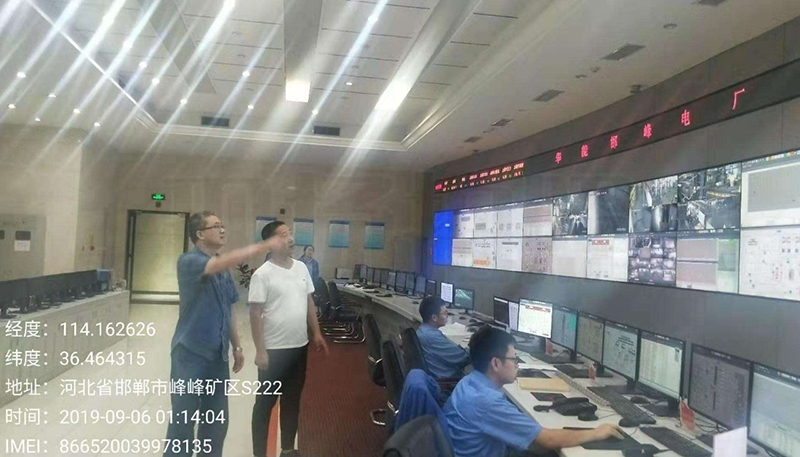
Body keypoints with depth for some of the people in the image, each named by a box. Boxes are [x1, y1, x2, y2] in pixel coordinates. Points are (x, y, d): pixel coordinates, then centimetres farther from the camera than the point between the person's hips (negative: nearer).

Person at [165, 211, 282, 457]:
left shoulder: (224, 269, 9)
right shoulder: (188, 261, -13)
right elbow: (221, 262, -33)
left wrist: (236, 346, 15)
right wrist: (262, 247, -31)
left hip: (218, 355, 7)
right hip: (191, 354, -7)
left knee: (217, 422, 15)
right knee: (183, 421, 3)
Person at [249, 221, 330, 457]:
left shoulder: (301, 268, 5)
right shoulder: (262, 274, -14)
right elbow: (255, 314, -14)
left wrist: (316, 333, 10)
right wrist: (260, 351, -16)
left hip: (299, 347, 6)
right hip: (274, 350, -6)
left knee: (292, 400, 18)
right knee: (265, 403, 7)